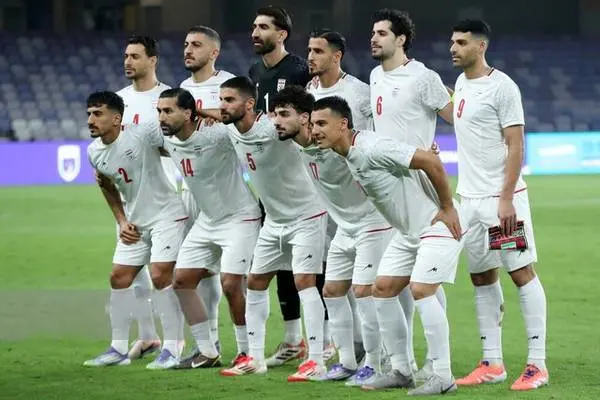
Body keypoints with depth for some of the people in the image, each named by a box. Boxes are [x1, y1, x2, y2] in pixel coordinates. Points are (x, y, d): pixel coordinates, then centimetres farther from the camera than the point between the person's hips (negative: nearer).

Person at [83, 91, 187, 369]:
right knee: (118, 277, 6)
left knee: (160, 275, -15)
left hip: (166, 214, -7)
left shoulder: (142, 135, -22)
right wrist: (121, 221, 10)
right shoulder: (94, 152, 0)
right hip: (134, 222, 7)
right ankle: (118, 349, 17)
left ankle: (172, 349, -7)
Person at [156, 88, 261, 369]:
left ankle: (246, 351, 4)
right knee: (181, 280, 3)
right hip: (207, 219, 8)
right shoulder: (169, 142, -3)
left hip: (239, 217, -8)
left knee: (231, 285, -15)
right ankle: (207, 353, 13)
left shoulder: (216, 135, -25)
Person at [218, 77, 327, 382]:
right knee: (255, 282, 10)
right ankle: (255, 358, 18)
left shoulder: (272, 129, -26)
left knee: (304, 281, -16)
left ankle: (316, 362, -15)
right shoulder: (233, 131, -2)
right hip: (274, 219, 9)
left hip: (305, 216, -9)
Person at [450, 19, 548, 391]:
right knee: (482, 278, 9)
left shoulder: (501, 86, -11)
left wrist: (506, 199, -19)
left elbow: (516, 146, -13)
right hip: (470, 199, 8)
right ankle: (492, 364, 14)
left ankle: (537, 364, -5)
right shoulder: (461, 84, 12)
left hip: (502, 197, -8)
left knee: (523, 273, -5)